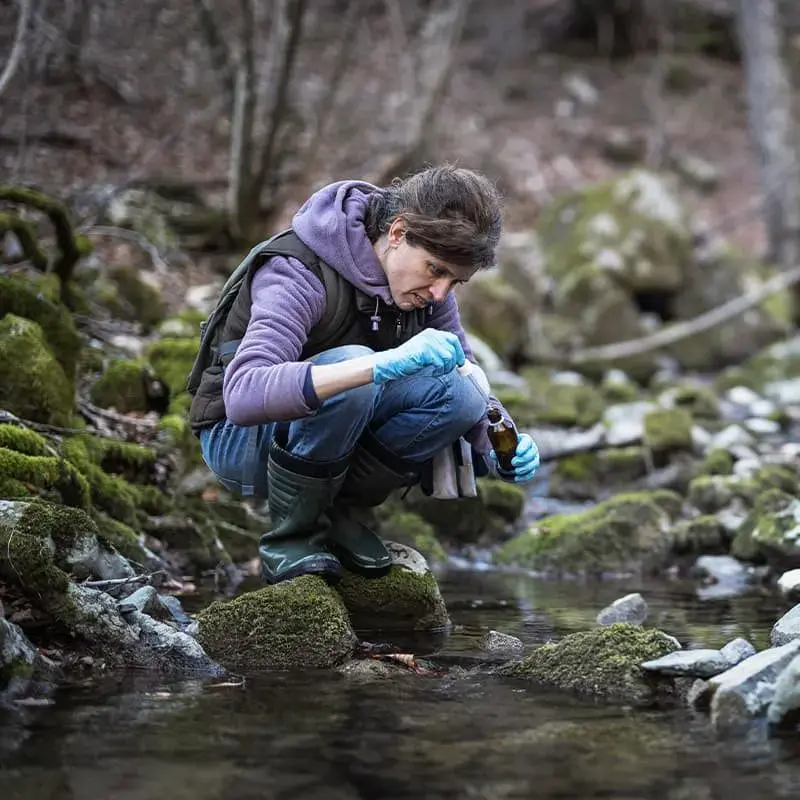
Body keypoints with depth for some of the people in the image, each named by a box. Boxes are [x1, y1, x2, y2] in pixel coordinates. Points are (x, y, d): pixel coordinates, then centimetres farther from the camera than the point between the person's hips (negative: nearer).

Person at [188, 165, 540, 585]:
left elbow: (471, 378, 4)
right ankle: (291, 537, -16)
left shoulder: (425, 285, -7)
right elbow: (243, 394, -45)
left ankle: (339, 511, -1)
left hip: (332, 437, 6)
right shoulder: (301, 272, -28)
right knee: (350, 363, -36)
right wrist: (388, 364, -54)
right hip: (240, 437, -6)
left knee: (457, 395, -19)